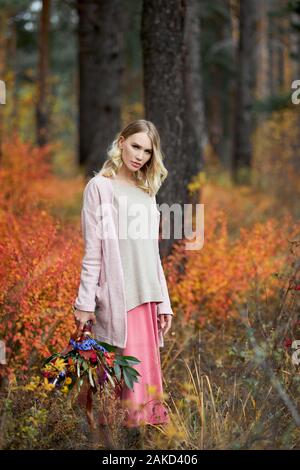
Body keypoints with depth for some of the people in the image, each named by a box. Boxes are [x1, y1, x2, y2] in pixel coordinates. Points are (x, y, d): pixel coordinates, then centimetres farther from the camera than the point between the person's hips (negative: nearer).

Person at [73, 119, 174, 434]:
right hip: (116, 297, -6)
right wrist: (84, 302, -9)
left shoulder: (147, 193, 18)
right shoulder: (100, 187, 0)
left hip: (147, 297, 6)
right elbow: (93, 251, -5)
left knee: (147, 371, 4)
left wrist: (163, 302, 13)